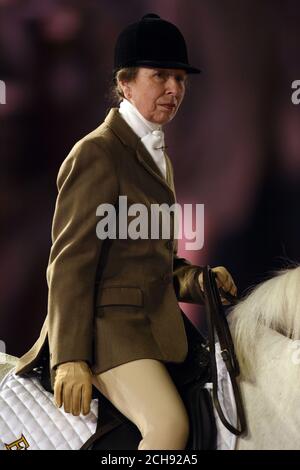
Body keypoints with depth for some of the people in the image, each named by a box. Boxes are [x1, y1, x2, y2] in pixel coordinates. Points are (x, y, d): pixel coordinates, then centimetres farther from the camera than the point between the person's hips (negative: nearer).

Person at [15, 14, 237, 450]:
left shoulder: (157, 155, 19)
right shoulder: (97, 154, -10)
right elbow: (70, 261, -15)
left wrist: (198, 279, 4)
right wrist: (71, 357, -20)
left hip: (154, 325, 10)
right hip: (110, 324, -10)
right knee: (169, 425, -28)